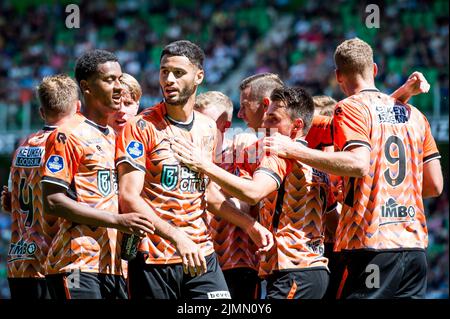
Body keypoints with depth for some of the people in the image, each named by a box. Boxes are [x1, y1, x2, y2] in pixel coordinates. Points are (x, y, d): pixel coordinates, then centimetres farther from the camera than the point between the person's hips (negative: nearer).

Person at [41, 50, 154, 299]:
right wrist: (117, 220, -17)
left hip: (113, 266, 8)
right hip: (77, 266, -8)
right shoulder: (67, 135, -5)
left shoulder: (114, 137, 22)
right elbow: (52, 201, -13)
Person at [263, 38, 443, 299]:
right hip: (415, 244, 6)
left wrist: (293, 150, -16)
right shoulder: (414, 114, 16)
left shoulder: (351, 108, -2)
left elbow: (358, 164, -19)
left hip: (372, 242, -6)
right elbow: (435, 185, 14)